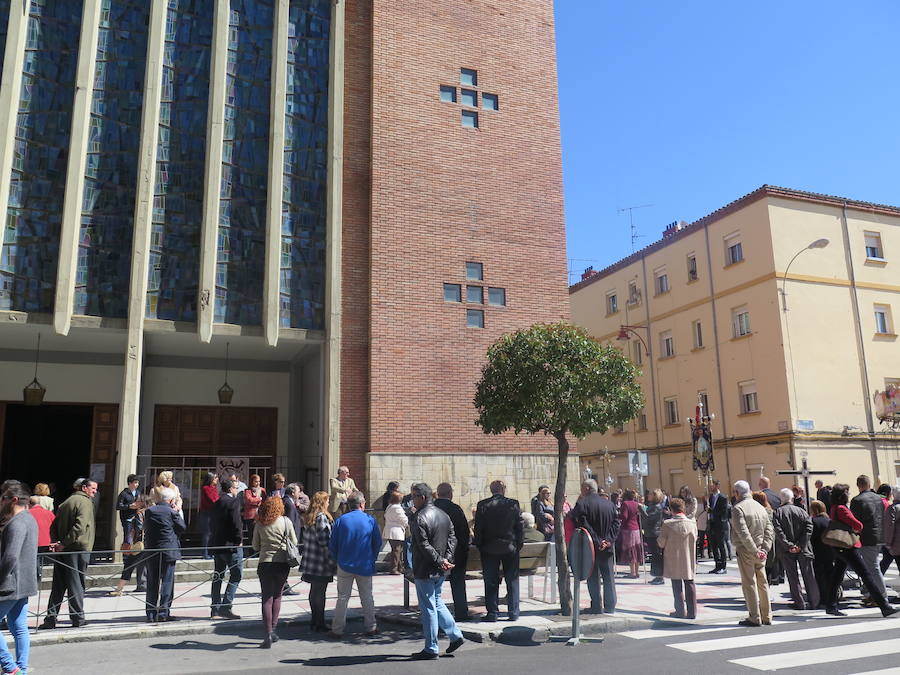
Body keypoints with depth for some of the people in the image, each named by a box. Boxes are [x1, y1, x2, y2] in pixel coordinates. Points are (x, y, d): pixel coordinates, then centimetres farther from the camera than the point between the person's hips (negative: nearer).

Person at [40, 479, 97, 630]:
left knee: (58, 585, 11)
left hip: (62, 550, 7)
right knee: (76, 584, 1)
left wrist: (56, 542, 1)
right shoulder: (85, 502, -10)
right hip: (79, 549, -7)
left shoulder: (65, 503, 16)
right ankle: (78, 618, 8)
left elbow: (54, 526, 13)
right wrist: (64, 544, -17)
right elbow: (80, 526, -23)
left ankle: (50, 619, 12)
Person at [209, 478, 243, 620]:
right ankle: (226, 607, -6)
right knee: (236, 575, -1)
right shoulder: (234, 502, -12)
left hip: (217, 544, 8)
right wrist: (239, 539, -8)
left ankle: (215, 609, 17)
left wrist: (215, 541, 16)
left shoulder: (217, 503, 12)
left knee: (218, 576, 13)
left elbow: (214, 523, 13)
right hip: (231, 544, -8)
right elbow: (236, 523, -18)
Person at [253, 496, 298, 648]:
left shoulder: (259, 524, -1)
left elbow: (255, 546, 6)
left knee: (267, 599, 4)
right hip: (282, 563, 0)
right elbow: (294, 543, 1)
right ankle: (273, 629, 15)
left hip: (265, 563, 0)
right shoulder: (286, 522, -6)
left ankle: (268, 634, -1)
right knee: (277, 597, 16)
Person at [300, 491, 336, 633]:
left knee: (314, 591, 15)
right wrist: (332, 561, -14)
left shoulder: (309, 517, 9)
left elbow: (306, 539, 13)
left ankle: (314, 621, 24)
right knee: (320, 593, -1)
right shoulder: (321, 517, -16)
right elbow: (324, 541, -19)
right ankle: (319, 624, 5)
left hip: (310, 562, 9)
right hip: (321, 562, -8)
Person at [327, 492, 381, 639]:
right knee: (367, 597, 13)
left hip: (345, 566, 0)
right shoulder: (370, 520, -6)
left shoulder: (340, 520, -6)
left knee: (342, 598, 8)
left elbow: (332, 545, -1)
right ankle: (370, 628, 19)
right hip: (365, 566, 0)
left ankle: (337, 630, 10)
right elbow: (378, 543, 0)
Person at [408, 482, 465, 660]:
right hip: (439, 571, 8)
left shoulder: (419, 518, -17)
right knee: (437, 602, 22)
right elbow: (452, 539, 7)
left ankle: (431, 649, 9)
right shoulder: (444, 515, 9)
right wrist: (446, 559, -2)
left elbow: (424, 545, -23)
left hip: (424, 571, -8)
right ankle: (455, 635, 21)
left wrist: (440, 561, -16)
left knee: (428, 608, 1)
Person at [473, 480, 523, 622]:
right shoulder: (513, 504, -5)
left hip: (489, 549, 0)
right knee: (512, 581, 10)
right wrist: (519, 545, 7)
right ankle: (513, 612, 13)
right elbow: (519, 527, -2)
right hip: (510, 548, 0)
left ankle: (492, 612, 9)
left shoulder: (482, 505, -6)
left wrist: (479, 546, 7)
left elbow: (478, 528, -3)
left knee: (491, 582, 7)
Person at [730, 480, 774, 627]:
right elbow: (770, 531, 6)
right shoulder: (760, 507, 11)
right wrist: (764, 549, -2)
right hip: (760, 551, 7)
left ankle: (754, 617, 1)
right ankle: (766, 616, 20)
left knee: (749, 583, -1)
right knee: (762, 583, 13)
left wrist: (755, 550, -18)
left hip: (745, 550, -7)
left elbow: (743, 533, -21)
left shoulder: (738, 508, -11)